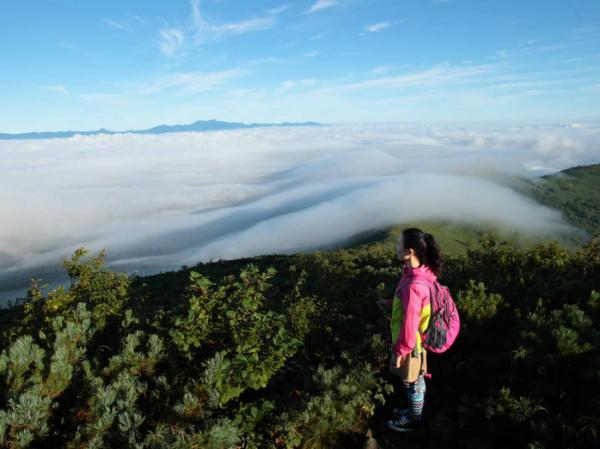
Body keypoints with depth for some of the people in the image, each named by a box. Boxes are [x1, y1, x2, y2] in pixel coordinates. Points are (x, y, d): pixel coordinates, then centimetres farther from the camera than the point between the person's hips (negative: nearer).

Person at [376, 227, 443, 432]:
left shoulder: (412, 285, -36)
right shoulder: (422, 272, -8)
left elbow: (409, 325, -28)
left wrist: (399, 351, -17)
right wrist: (391, 302, 9)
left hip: (411, 344, -8)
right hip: (417, 338, 8)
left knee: (412, 382, 17)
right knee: (416, 379, 27)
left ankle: (414, 419, 40)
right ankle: (414, 410, 49)